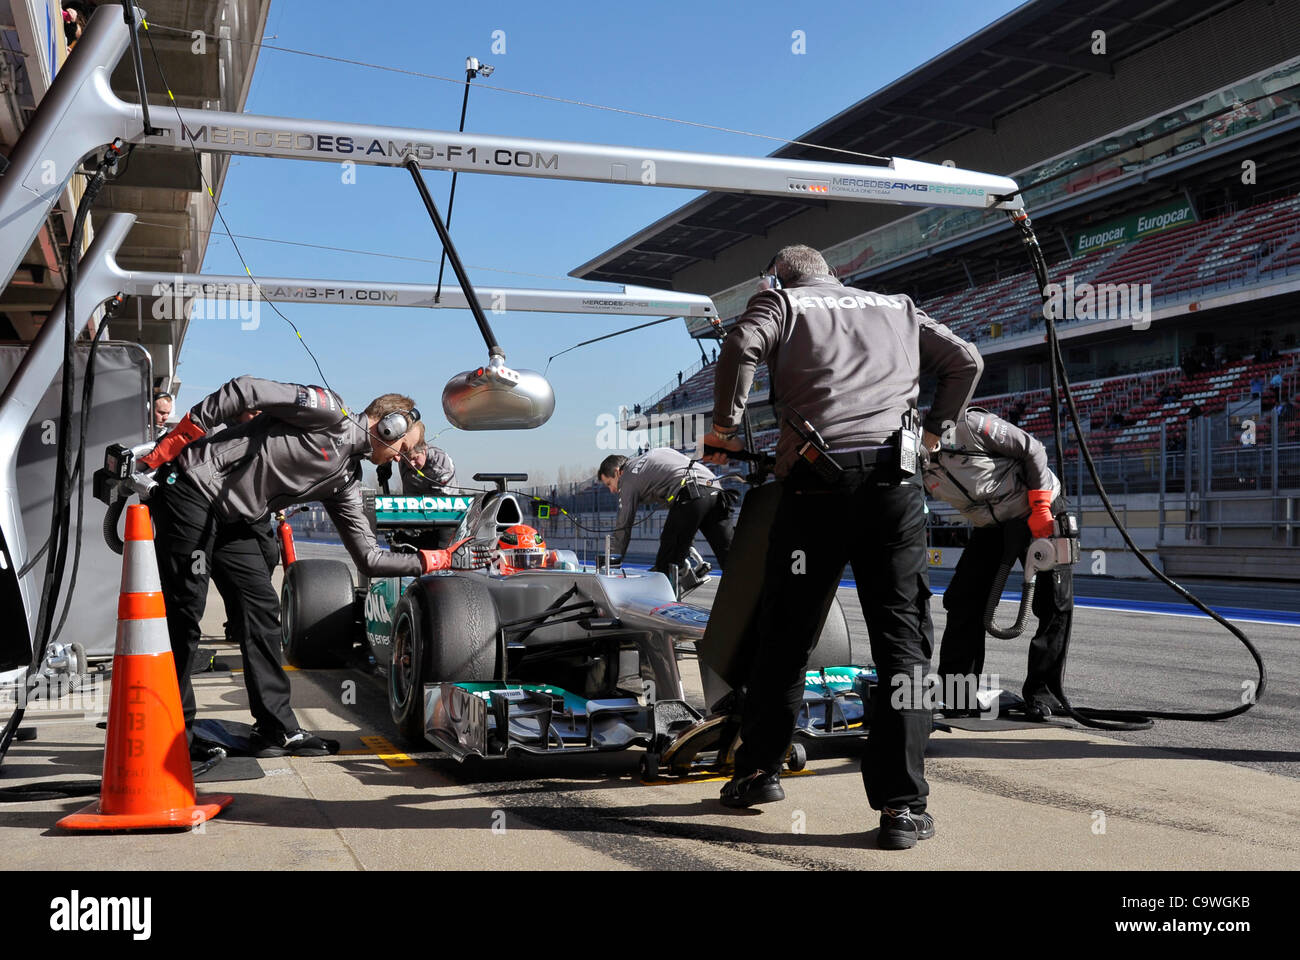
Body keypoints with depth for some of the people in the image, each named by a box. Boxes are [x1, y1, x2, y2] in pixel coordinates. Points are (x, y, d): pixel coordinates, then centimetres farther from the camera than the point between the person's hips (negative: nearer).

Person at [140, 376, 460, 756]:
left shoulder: (345, 481, 12)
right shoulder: (329, 412, -12)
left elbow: (369, 559, 13)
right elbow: (244, 391, -18)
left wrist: (434, 560, 9)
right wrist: (166, 447, -20)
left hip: (227, 518, 9)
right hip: (192, 487, -9)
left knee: (263, 607, 4)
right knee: (186, 608, -5)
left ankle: (276, 729, 9)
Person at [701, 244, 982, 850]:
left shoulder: (781, 302, 15)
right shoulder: (898, 308, 27)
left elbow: (741, 346, -5)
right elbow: (964, 361, 24)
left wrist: (725, 424, 4)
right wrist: (934, 430, 31)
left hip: (815, 481, -1)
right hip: (894, 481, 2)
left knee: (786, 635, 9)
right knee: (902, 638, 1)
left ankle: (758, 771, 21)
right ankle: (902, 806, -3)